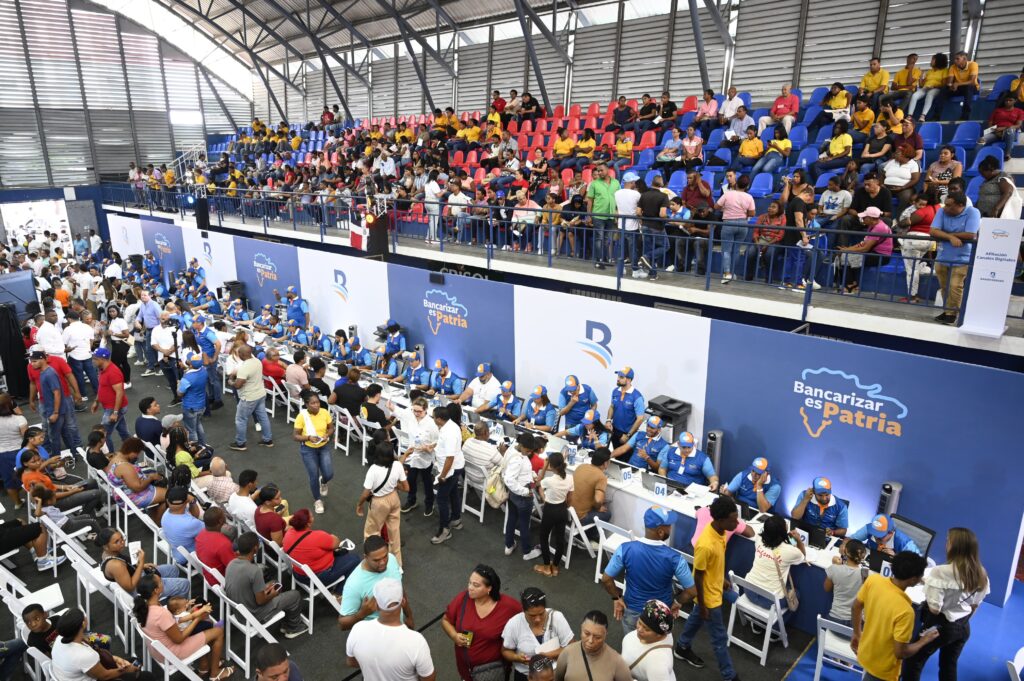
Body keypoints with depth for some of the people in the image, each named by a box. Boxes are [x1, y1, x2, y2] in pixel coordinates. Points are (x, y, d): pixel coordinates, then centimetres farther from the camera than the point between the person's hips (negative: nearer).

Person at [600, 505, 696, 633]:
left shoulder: (626, 549, -25)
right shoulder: (674, 558, -27)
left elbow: (606, 579, -16)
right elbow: (691, 592, -18)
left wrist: (617, 597, 1)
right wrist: (677, 602, 1)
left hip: (632, 610, 1)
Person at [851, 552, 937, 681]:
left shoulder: (873, 580, -18)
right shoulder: (905, 611, -35)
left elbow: (856, 606, -1)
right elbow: (900, 652, -25)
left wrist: (857, 633, 16)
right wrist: (924, 641, -7)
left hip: (865, 653, 6)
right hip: (883, 670, -6)